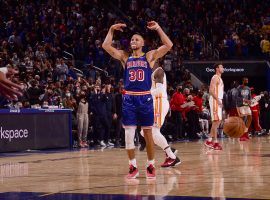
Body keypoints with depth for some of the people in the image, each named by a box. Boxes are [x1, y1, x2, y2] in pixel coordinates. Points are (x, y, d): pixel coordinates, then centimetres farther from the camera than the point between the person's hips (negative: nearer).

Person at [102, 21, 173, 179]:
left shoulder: (150, 56, 5)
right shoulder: (125, 57, 11)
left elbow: (169, 45, -7)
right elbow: (106, 46, 4)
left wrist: (158, 28, -8)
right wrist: (112, 30, 0)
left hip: (145, 98, -2)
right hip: (129, 99, 2)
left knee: (148, 134, 5)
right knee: (129, 134, 0)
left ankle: (151, 166, 14)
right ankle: (133, 167, 9)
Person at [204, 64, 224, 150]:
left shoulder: (219, 78, 20)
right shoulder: (215, 78, -11)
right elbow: (211, 91, -21)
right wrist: (218, 100, -25)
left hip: (218, 101, 10)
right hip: (215, 101, -10)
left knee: (218, 121, 10)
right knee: (216, 120, -10)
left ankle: (209, 140, 13)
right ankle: (215, 142, -10)